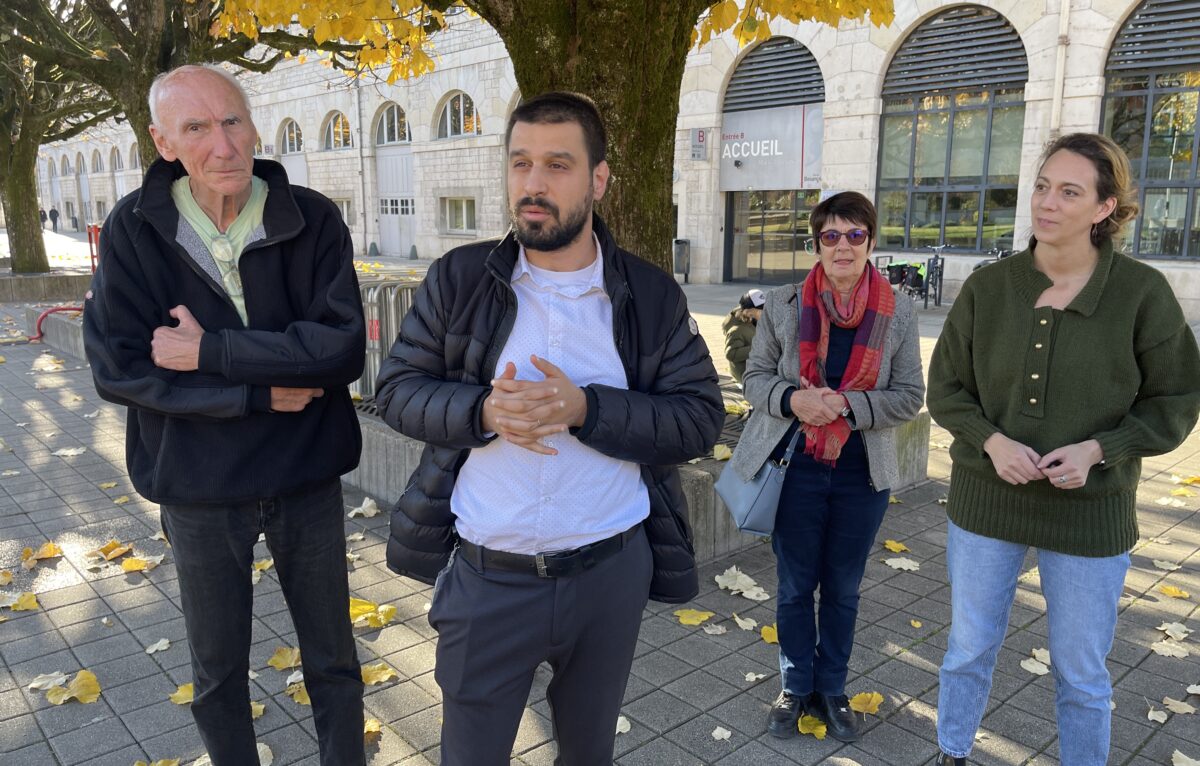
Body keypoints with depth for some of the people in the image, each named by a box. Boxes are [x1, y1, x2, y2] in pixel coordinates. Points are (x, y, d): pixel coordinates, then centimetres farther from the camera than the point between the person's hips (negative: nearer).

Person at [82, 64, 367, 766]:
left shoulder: (313, 220, -9)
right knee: (219, 672, 20)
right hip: (200, 489, 1)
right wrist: (261, 393, -18)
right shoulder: (134, 230, -7)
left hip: (307, 478, 0)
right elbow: (118, 368, -12)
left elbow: (343, 347, -19)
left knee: (333, 661, 16)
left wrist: (210, 351, -20)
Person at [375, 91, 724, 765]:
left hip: (610, 574, 1)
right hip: (484, 577, 0)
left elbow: (700, 418, -7)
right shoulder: (459, 278, -2)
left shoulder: (653, 296, -3)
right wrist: (483, 411, -21)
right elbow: (399, 389, -1)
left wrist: (585, 408, -22)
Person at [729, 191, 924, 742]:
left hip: (862, 474, 1)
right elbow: (755, 377, 1)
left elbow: (909, 397, -3)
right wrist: (793, 399, -20)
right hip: (796, 467, 0)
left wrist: (846, 404, -20)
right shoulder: (783, 305, -3)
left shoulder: (898, 314, -2)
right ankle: (796, 686, 32)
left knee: (843, 589, 15)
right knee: (795, 586, 12)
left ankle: (831, 689, 35)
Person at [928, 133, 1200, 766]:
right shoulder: (988, 288, -5)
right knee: (969, 648, 17)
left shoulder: (1142, 292, -9)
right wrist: (991, 440, -17)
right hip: (985, 500, 2)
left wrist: (1098, 449, -17)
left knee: (1081, 673, 14)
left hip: (1089, 511, -1)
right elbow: (945, 387, 1)